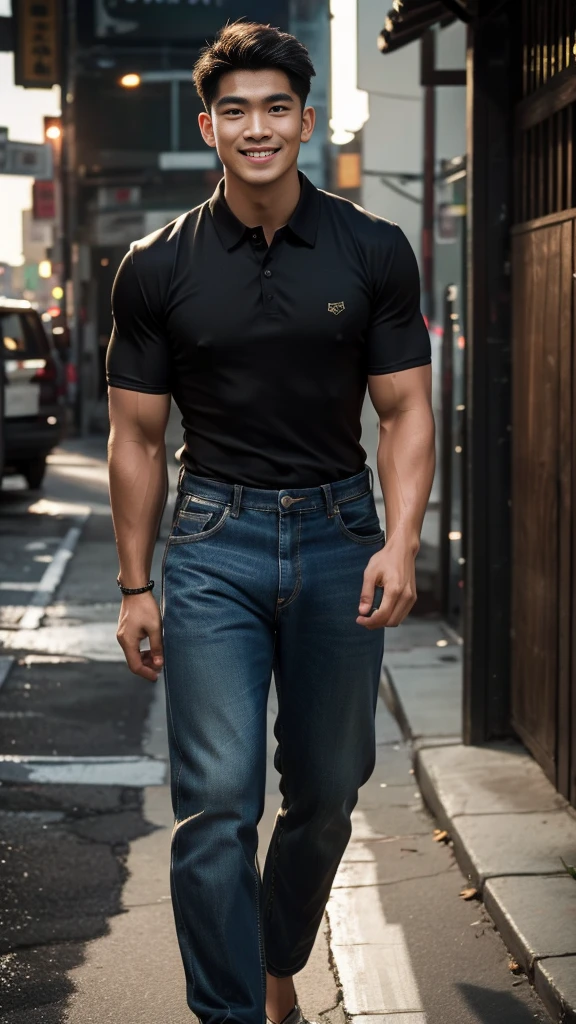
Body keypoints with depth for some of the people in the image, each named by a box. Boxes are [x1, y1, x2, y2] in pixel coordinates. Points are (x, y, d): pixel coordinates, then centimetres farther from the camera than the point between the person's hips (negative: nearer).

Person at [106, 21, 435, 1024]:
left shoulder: (374, 253, 1)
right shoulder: (157, 270, 0)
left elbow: (405, 413, 2)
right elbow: (137, 437, 5)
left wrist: (400, 544, -13)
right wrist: (134, 588, 3)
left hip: (339, 536, 2)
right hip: (214, 540, -1)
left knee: (327, 792, 12)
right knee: (217, 801, -9)